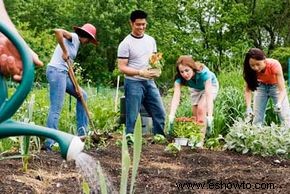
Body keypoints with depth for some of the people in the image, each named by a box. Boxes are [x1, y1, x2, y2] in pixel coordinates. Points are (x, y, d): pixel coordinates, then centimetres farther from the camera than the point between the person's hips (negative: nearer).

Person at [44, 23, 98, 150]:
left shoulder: (76, 44, 22)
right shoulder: (73, 37, -2)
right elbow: (57, 31, -24)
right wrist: (64, 51, -19)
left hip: (63, 73, 10)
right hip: (56, 71, -10)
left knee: (82, 95, 20)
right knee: (56, 108, -11)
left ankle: (81, 130, 23)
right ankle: (49, 143, -9)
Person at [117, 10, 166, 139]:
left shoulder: (151, 40, 10)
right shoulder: (125, 44, -8)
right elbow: (122, 67, -11)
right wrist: (140, 72, -22)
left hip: (149, 82, 6)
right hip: (133, 83, -6)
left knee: (160, 112, 6)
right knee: (132, 116, -2)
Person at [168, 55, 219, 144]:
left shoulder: (203, 73, -41)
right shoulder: (179, 78, -32)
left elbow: (209, 96, -47)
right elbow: (176, 97, -41)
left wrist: (209, 117, -57)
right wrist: (171, 116, -53)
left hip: (210, 85, -4)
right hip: (195, 89, 4)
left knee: (201, 108, -21)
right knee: (195, 113, 2)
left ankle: (201, 137, -15)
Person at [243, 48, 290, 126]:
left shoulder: (274, 65, -36)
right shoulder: (250, 70, -28)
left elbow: (282, 89, -37)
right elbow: (248, 90, -24)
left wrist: (279, 104, -55)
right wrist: (248, 107, -40)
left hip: (275, 86, -2)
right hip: (261, 87, 2)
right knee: (257, 117, -5)